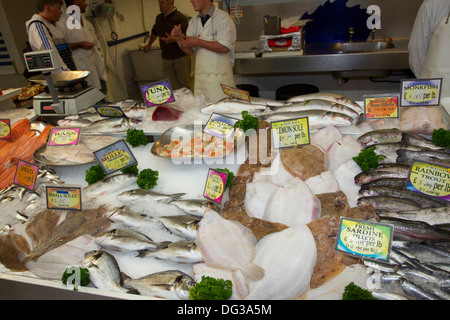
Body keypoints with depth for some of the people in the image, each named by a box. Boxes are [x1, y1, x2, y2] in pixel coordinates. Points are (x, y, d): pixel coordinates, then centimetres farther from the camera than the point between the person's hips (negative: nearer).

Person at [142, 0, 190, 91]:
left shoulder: (180, 17, -9)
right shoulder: (159, 18, 14)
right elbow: (154, 32, 31)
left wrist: (174, 39, -32)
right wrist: (149, 44, 42)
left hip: (180, 56, -6)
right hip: (166, 57, 6)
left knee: (183, 82, 0)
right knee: (171, 85, 5)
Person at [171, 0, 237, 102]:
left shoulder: (223, 18, -4)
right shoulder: (193, 21, 14)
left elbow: (224, 48, -16)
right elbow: (190, 51, 14)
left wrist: (198, 42, -13)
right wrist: (179, 39, -5)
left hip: (220, 78, -5)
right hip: (200, 79, 5)